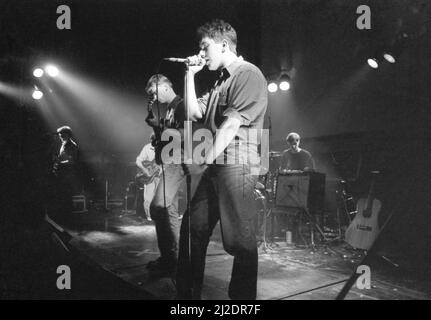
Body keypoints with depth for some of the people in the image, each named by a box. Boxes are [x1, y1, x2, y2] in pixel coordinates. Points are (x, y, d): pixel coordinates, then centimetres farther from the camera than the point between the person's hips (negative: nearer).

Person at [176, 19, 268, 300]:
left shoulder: (249, 74, -7)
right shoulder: (221, 81, 22)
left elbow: (231, 124, -15)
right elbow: (195, 113, 16)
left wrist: (207, 158, -11)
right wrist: (190, 75, 12)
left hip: (236, 165, -9)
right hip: (214, 166, 10)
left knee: (239, 239, -2)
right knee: (193, 228, 14)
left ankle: (243, 297, 14)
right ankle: (188, 292, 30)